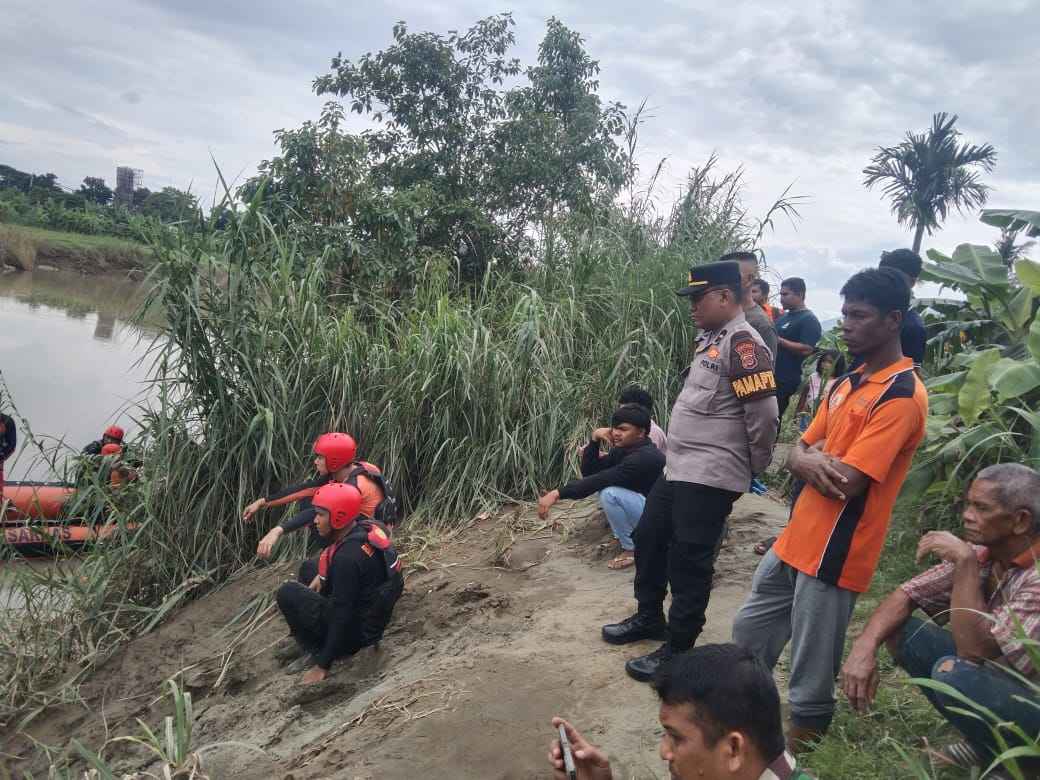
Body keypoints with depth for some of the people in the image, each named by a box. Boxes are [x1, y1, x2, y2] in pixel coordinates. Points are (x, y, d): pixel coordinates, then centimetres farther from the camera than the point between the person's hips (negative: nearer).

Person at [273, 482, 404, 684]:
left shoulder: (348, 556, -31)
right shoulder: (364, 527, -5)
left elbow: (342, 615, -27)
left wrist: (322, 666, -19)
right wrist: (321, 576, 6)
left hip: (359, 631, -9)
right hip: (373, 615, 9)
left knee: (287, 593, -12)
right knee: (308, 567, 18)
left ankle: (315, 651, 0)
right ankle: (301, 639, 17)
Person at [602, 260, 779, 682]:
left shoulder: (743, 343, -17)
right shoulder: (710, 338, 13)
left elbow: (763, 415, -19)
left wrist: (756, 468, -7)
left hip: (710, 477, -10)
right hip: (678, 468, 10)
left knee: (688, 562, 0)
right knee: (648, 538, 20)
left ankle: (678, 650, 15)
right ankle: (649, 618, 39)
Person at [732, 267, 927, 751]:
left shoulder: (903, 396, -18)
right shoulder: (845, 384, 11)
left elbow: (847, 483, -24)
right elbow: (797, 455, 9)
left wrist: (814, 457, -4)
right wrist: (812, 462, -14)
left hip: (833, 554, -9)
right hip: (796, 538, 9)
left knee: (810, 674, 6)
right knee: (748, 633, 21)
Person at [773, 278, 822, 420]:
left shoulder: (809, 320, -10)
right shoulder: (783, 317, 17)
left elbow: (806, 349, -21)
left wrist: (779, 341, -18)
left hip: (785, 381, -9)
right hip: (771, 376, 9)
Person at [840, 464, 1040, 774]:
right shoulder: (981, 554, -5)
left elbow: (974, 649, -33)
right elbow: (907, 594, -3)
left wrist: (965, 564, -33)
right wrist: (865, 645, -20)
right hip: (997, 679, 7)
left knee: (952, 673, -32)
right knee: (901, 629, -5)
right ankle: (982, 743, 7)